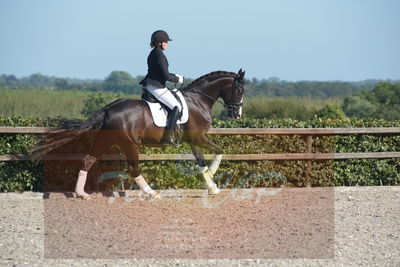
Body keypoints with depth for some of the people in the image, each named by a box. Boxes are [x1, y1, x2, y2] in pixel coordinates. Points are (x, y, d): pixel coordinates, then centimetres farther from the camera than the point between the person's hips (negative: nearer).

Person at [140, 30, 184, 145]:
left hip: (149, 86, 11)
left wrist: (175, 76, 18)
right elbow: (166, 76, -19)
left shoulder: (153, 54, 15)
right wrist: (177, 79, -2)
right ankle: (168, 136, -15)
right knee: (177, 107, -9)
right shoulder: (159, 55, -16)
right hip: (157, 87, -11)